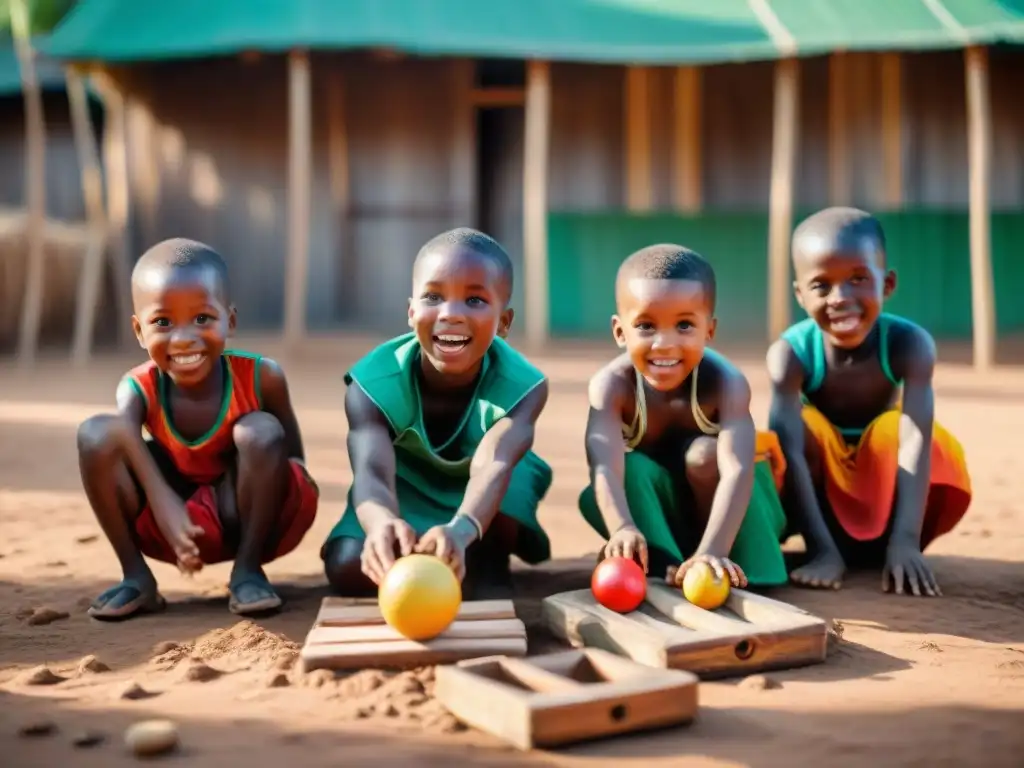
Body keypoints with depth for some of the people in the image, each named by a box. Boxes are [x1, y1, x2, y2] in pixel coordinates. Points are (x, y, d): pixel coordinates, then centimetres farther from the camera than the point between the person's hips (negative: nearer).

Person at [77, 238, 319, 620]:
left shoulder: (261, 377, -17)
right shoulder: (139, 388, -14)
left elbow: (293, 459, -6)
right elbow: (127, 442, -36)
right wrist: (164, 504, -51)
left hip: (251, 518, -1)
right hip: (177, 522, 2)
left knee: (261, 432, -31)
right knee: (96, 433, -20)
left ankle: (248, 569, -14)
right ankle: (136, 576, -8)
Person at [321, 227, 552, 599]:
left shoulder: (520, 384, -31)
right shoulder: (374, 380, -30)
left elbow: (493, 466, -49)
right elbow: (372, 472, -46)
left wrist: (461, 529, -73)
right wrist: (384, 524, -72)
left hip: (478, 502, -1)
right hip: (410, 486, 2)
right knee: (347, 566, -22)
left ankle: (492, 560, -10)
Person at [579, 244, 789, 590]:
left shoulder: (725, 383, -31)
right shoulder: (612, 384, -28)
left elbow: (737, 469, -44)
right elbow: (605, 467, -43)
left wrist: (712, 550, -59)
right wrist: (624, 528, -63)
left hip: (713, 496, -1)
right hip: (655, 497, 1)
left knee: (705, 453, -32)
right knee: (631, 467, -29)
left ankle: (735, 566, -17)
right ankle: (663, 566, -22)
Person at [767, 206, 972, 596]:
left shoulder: (909, 344, -28)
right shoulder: (791, 353, -30)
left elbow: (914, 442, -38)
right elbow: (790, 450, -38)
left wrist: (904, 542, -49)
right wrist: (824, 550, -46)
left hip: (883, 475, 1)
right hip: (822, 476, 0)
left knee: (895, 428, -31)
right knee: (803, 425, -31)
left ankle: (879, 544, -10)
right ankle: (837, 543, -14)